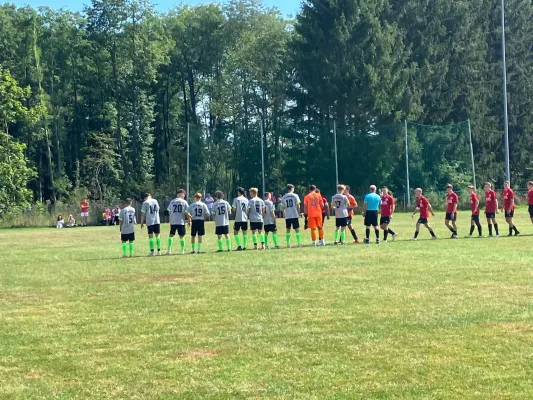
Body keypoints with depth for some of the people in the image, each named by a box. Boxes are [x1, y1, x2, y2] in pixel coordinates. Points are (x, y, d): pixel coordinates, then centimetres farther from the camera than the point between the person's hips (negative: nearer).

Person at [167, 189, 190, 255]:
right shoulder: (184, 202, -1)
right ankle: (182, 250, 7)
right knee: (181, 236, 6)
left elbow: (169, 212, 11)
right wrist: (189, 220, 8)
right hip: (181, 222, -2)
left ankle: (169, 250, 6)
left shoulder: (172, 202, 7)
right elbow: (187, 213, -3)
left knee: (171, 235, 12)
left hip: (173, 222, 2)